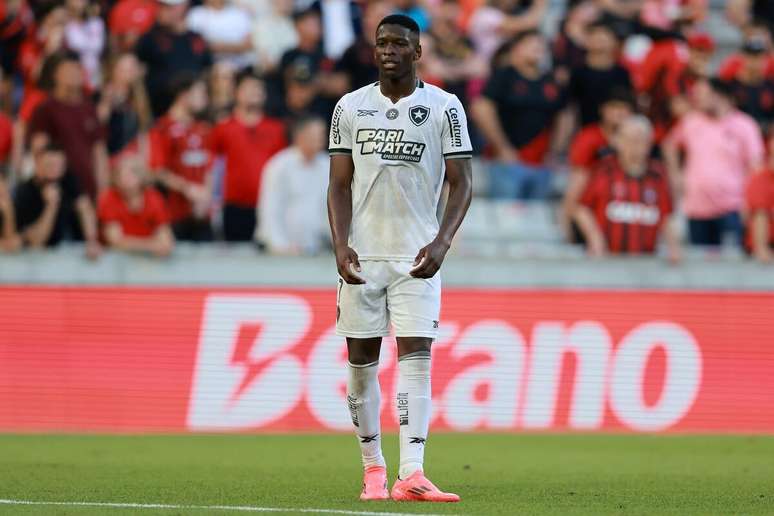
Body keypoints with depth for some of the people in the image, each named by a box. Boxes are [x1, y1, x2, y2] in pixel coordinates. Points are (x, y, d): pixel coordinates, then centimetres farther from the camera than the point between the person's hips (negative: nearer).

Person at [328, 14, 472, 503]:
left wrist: (441, 242, -14)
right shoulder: (351, 107, 7)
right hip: (362, 255, 2)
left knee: (416, 357, -12)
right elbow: (339, 184, 7)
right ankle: (373, 468, 17)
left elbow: (461, 183, 1)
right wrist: (341, 244, -8)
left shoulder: (445, 107, 1)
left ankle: (411, 474, -20)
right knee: (361, 362, 4)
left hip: (417, 257, -2)